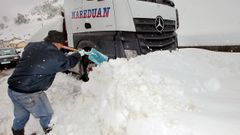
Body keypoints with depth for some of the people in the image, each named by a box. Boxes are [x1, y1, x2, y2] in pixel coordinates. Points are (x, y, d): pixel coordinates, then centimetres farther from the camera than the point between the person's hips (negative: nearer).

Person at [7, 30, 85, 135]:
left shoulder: (31, 46, 4)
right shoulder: (55, 56, -14)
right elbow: (68, 62, 5)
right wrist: (79, 54, 23)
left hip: (12, 89, 7)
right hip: (29, 94, -7)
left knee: (21, 116, 28)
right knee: (46, 114, 18)